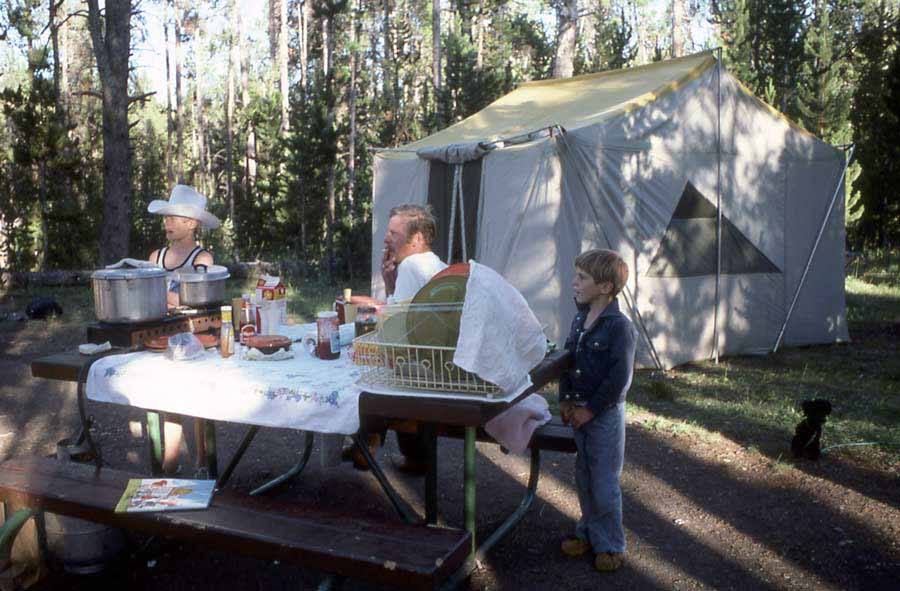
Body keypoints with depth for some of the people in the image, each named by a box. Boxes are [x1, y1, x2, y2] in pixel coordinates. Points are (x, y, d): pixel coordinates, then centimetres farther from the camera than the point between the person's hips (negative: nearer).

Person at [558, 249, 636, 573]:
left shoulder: (619, 326, -17)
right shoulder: (580, 320, 7)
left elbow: (620, 378, -20)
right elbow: (568, 359, 14)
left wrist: (591, 409, -16)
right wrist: (565, 400, 4)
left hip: (605, 415, -7)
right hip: (578, 412, 7)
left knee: (605, 484, 3)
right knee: (584, 478, 17)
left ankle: (611, 545, 19)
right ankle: (589, 532, 33)